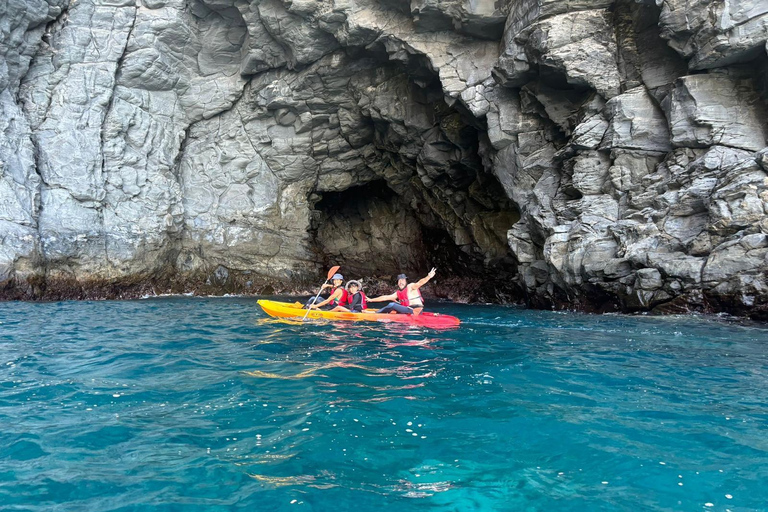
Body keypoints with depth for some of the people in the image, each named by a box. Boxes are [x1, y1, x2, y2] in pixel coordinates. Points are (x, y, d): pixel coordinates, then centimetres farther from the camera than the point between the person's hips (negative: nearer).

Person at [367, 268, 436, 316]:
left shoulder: (410, 287, -5)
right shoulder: (398, 293, 15)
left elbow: (419, 283, -24)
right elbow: (385, 297, 19)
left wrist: (428, 277, -45)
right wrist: (371, 300, 20)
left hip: (415, 312, -7)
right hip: (408, 310, 7)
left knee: (392, 305, -9)